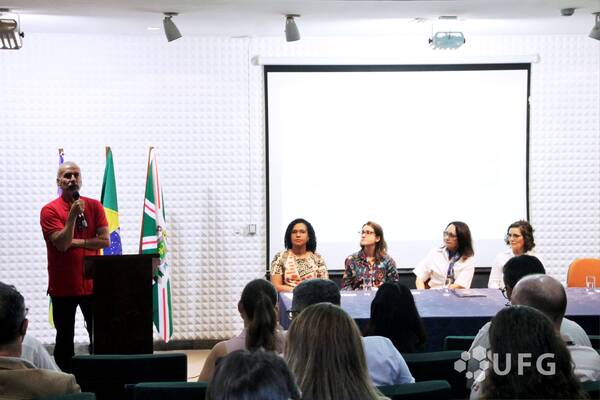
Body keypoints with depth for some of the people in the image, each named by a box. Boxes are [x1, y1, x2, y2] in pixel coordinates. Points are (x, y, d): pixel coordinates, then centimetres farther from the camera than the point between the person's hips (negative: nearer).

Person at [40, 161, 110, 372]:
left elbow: (105, 241, -4)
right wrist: (72, 215, -22)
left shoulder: (94, 206, 3)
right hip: (63, 286, -2)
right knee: (65, 338, 7)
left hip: (91, 283, 2)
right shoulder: (50, 210, -6)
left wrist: (75, 242, -10)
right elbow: (62, 244, -16)